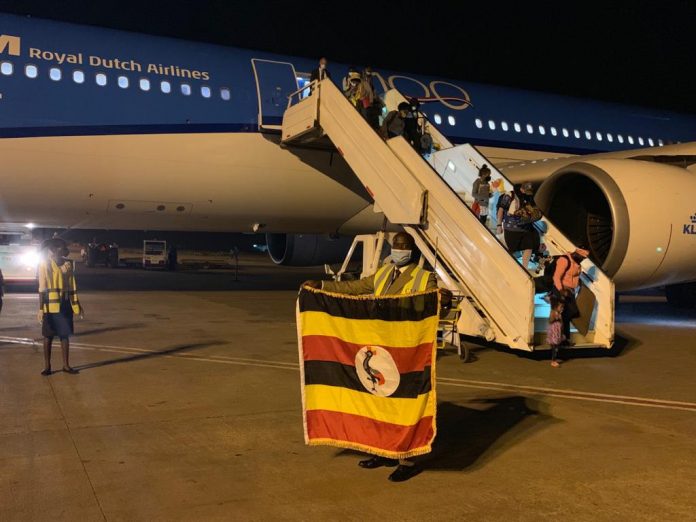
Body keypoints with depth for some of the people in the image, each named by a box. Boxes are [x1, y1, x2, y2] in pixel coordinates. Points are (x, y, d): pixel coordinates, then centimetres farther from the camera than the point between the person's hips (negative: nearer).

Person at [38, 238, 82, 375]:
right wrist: (41, 307, -13)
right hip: (51, 304, -4)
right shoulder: (45, 263, -7)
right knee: (48, 335, 4)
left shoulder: (68, 263, 7)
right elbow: (42, 288, -9)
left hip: (65, 304, 4)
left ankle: (66, 365, 15)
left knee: (65, 335, 8)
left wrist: (76, 303, 12)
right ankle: (47, 366, 11)